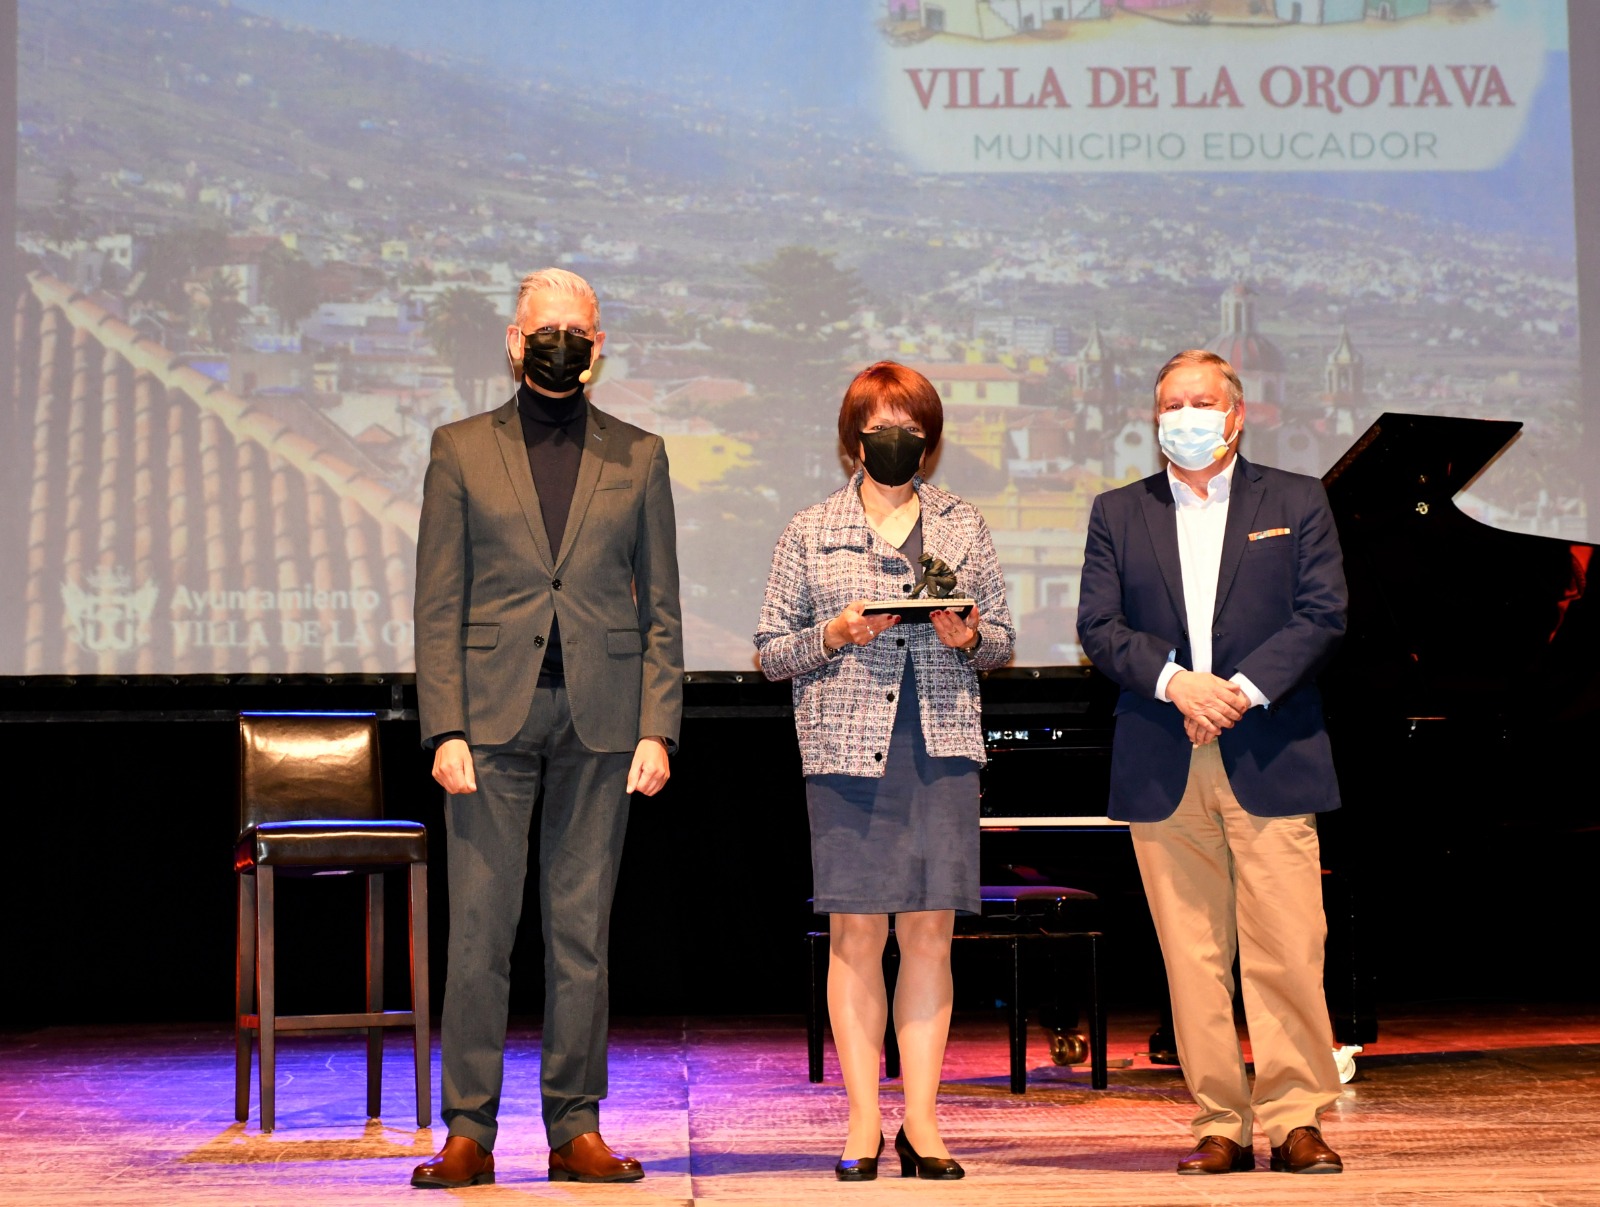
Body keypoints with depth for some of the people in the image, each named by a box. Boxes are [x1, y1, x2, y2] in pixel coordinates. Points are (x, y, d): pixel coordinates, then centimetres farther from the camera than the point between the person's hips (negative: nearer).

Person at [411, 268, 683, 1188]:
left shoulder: (638, 456, 11)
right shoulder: (462, 450, 8)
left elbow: (662, 609, 9)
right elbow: (439, 604, 3)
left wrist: (657, 729, -2)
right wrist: (446, 729, -7)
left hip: (601, 721, 1)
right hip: (493, 717, -1)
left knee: (584, 932, 4)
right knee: (480, 929, -2)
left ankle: (576, 1129, 11)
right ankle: (469, 1132, 5)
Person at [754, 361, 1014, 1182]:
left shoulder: (964, 528, 14)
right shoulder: (810, 534, 9)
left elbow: (1003, 641, 16)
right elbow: (770, 651, 8)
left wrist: (970, 637, -5)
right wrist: (834, 635, -9)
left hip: (942, 745, 1)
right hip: (846, 746, -1)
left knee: (929, 931, 0)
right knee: (855, 932, -2)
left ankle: (921, 1122, 7)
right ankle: (863, 1123, 5)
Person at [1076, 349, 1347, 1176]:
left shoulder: (1297, 504, 10)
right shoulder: (1117, 515, 13)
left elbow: (1322, 616, 0)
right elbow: (1099, 628, 3)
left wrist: (1244, 688, -13)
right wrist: (1175, 682, -14)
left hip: (1270, 759, -1)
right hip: (1161, 768, 1)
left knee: (1287, 947, -6)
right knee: (1192, 953, 2)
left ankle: (1296, 1118, 3)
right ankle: (1220, 1125, 7)